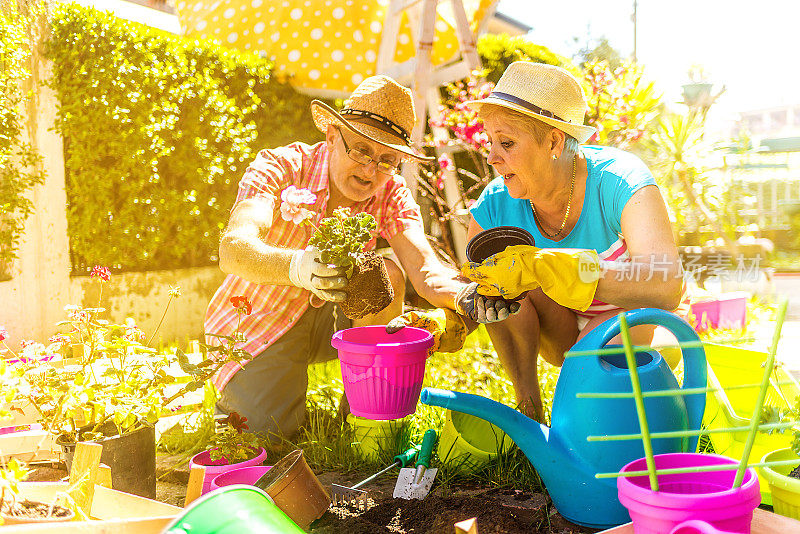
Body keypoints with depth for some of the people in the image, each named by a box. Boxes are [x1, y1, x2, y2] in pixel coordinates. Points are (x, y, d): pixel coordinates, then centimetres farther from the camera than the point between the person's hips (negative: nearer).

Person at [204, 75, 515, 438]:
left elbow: (425, 268, -28)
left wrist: (467, 294, -52)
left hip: (326, 316, 3)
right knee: (273, 431, -19)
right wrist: (296, 266, -62)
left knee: (387, 274, -24)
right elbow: (233, 249, -40)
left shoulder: (391, 196, -12)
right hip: (255, 324, -3)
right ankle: (239, 394, 16)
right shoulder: (280, 167, -22)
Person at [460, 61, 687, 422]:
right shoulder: (497, 203, -20)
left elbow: (666, 287, -46)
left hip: (631, 322, -3)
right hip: (564, 333, 4)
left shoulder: (621, 181, -31)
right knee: (496, 279, -25)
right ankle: (528, 408, -9)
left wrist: (542, 267, -53)